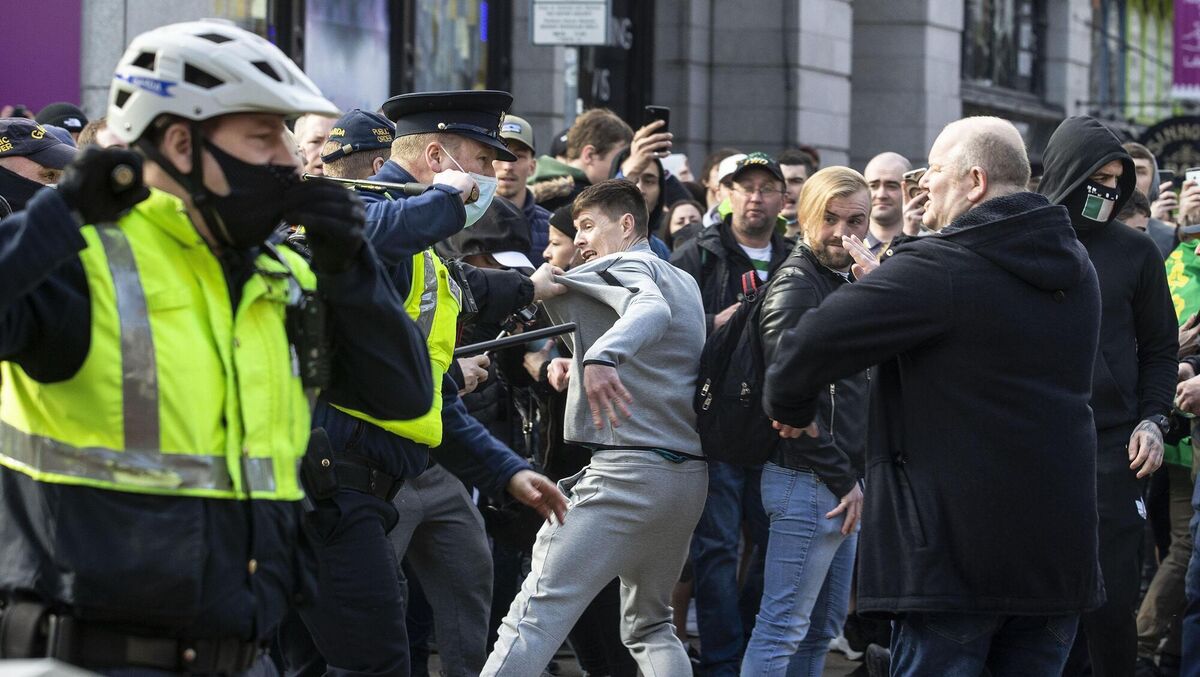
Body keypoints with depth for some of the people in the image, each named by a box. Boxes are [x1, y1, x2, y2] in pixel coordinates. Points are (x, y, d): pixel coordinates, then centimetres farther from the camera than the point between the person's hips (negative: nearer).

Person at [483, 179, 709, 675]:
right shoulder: (684, 281, 23)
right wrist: (582, 368, 23)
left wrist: (601, 356, -43)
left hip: (628, 466, -9)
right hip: (690, 476, 9)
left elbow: (652, 310, -24)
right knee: (649, 624, 22)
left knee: (536, 613, -14)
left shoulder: (625, 265, -1)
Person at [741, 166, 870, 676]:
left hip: (842, 483, 10)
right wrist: (842, 479, -15)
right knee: (781, 628, -8)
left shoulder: (842, 280, 17)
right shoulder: (796, 285, -12)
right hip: (808, 481, -10)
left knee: (822, 628, 13)